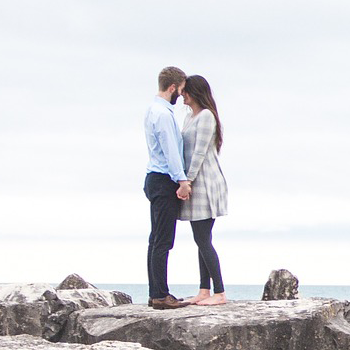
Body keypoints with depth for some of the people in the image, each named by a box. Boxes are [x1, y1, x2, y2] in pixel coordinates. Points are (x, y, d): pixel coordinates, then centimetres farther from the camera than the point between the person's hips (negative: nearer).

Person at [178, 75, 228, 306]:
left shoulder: (206, 116, -12)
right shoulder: (191, 117, 17)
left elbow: (200, 152, -18)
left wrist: (187, 182, -19)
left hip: (204, 183, -10)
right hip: (196, 184, 10)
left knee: (203, 240, -10)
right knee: (202, 240, 9)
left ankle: (220, 293, -8)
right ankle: (205, 291, 12)